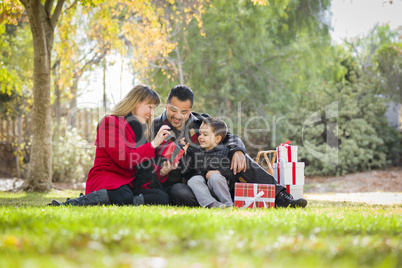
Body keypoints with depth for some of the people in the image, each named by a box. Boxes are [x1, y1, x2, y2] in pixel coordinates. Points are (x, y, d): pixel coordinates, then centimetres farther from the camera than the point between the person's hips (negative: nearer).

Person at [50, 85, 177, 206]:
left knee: (163, 198, -24)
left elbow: (145, 171, 17)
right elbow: (125, 159, -14)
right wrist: (153, 144, -10)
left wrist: (162, 171, -3)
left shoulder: (139, 129, 25)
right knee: (125, 197, -42)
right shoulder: (111, 121, 0)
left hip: (129, 185, 7)